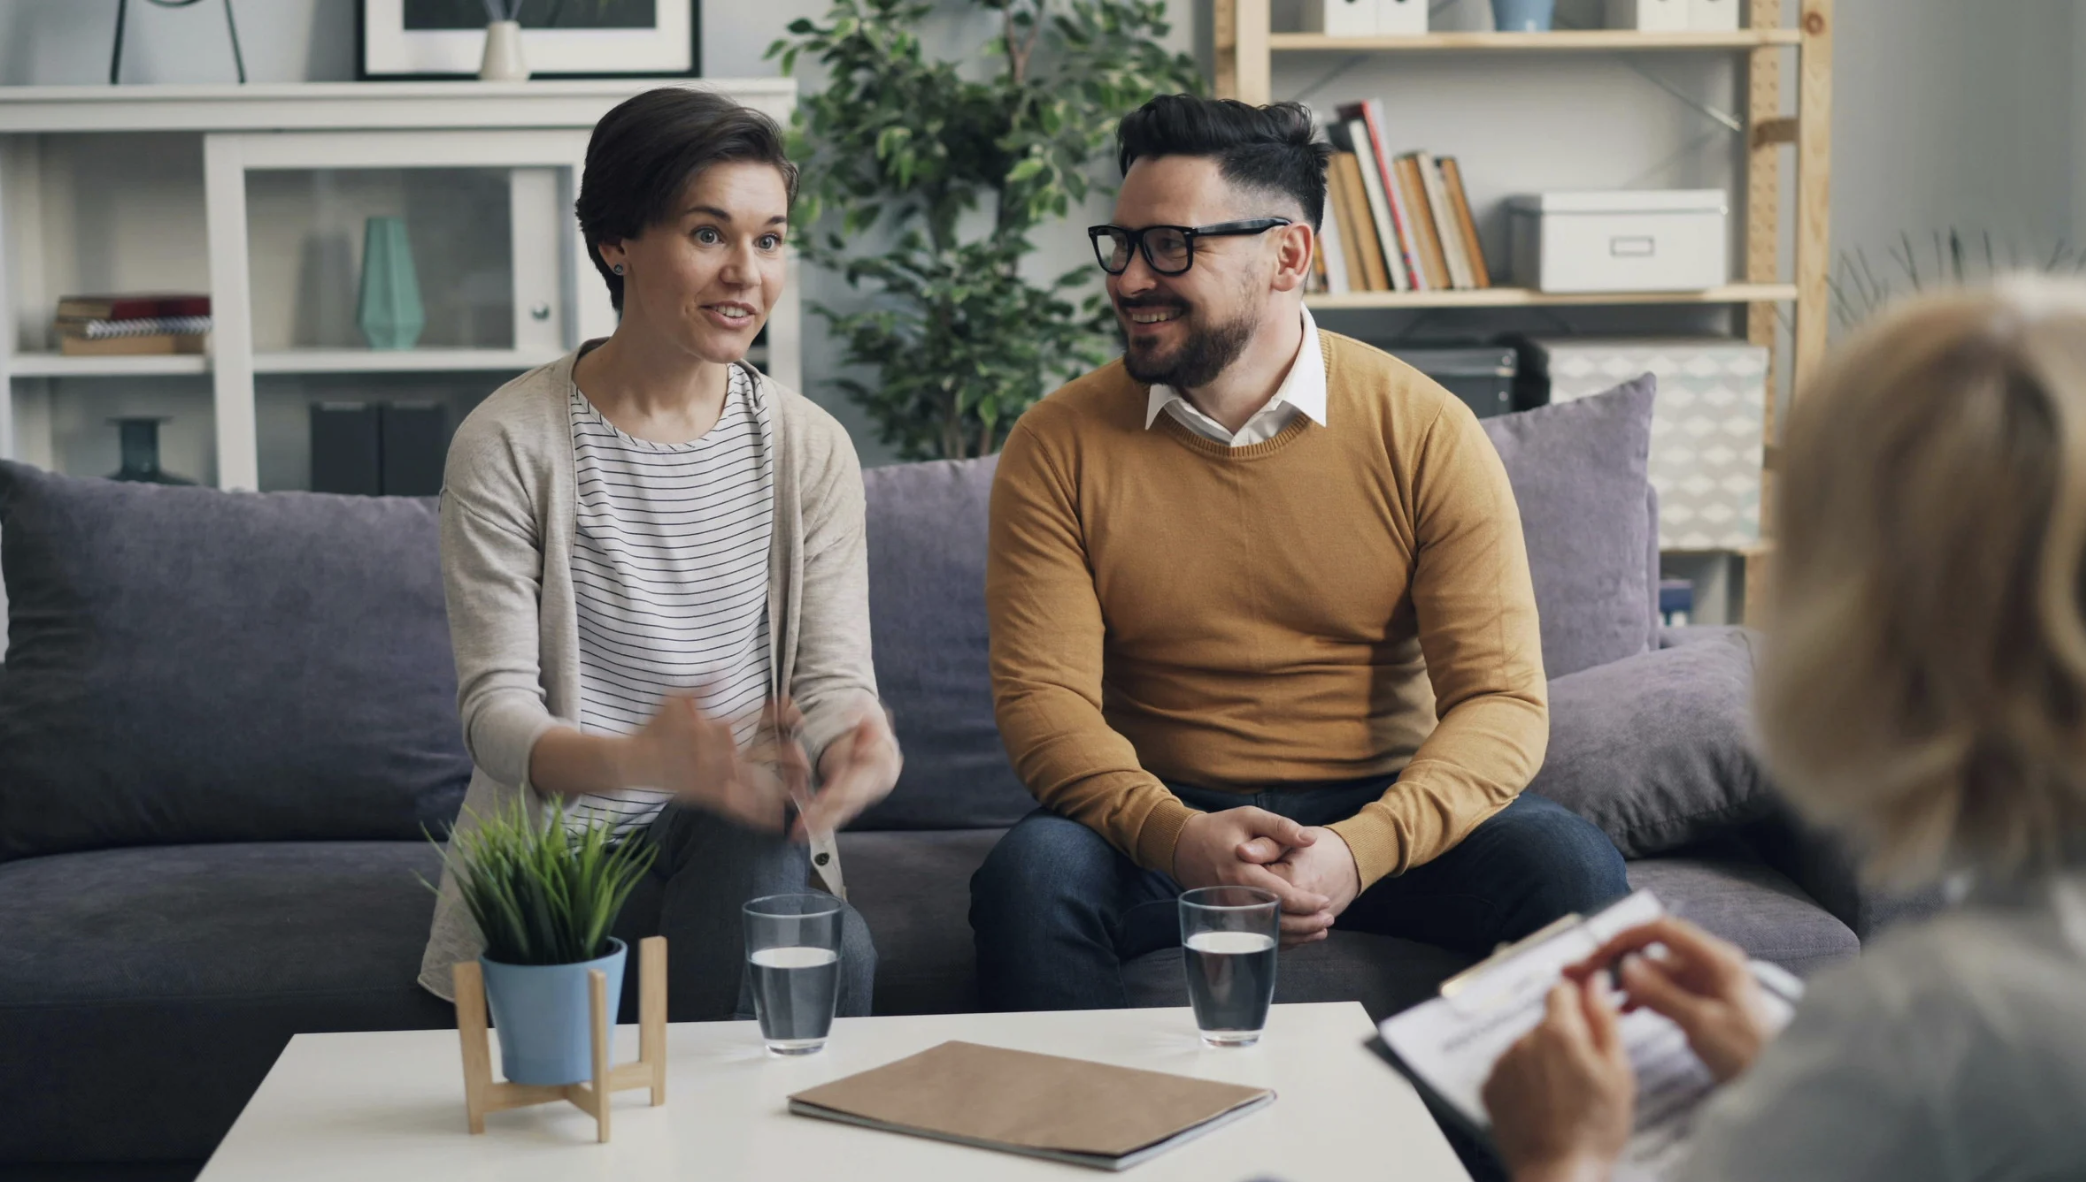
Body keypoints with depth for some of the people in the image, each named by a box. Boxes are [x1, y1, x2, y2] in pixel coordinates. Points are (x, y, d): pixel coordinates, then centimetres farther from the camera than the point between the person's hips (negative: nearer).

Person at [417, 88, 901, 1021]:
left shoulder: (808, 447, 5)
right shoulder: (508, 445, -6)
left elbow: (832, 674, 0)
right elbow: (496, 708, -11)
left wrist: (860, 741, -27)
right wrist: (635, 760, -33)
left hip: (740, 846, 3)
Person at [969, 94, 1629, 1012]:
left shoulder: (1425, 433, -5)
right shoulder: (1057, 447, -3)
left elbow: (1502, 698, -10)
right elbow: (1042, 695, -10)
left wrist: (1363, 849, -29)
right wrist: (1175, 835, -30)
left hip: (1382, 814, 0)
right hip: (1162, 823, 0)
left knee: (1573, 869, -26)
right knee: (1030, 875, -31)